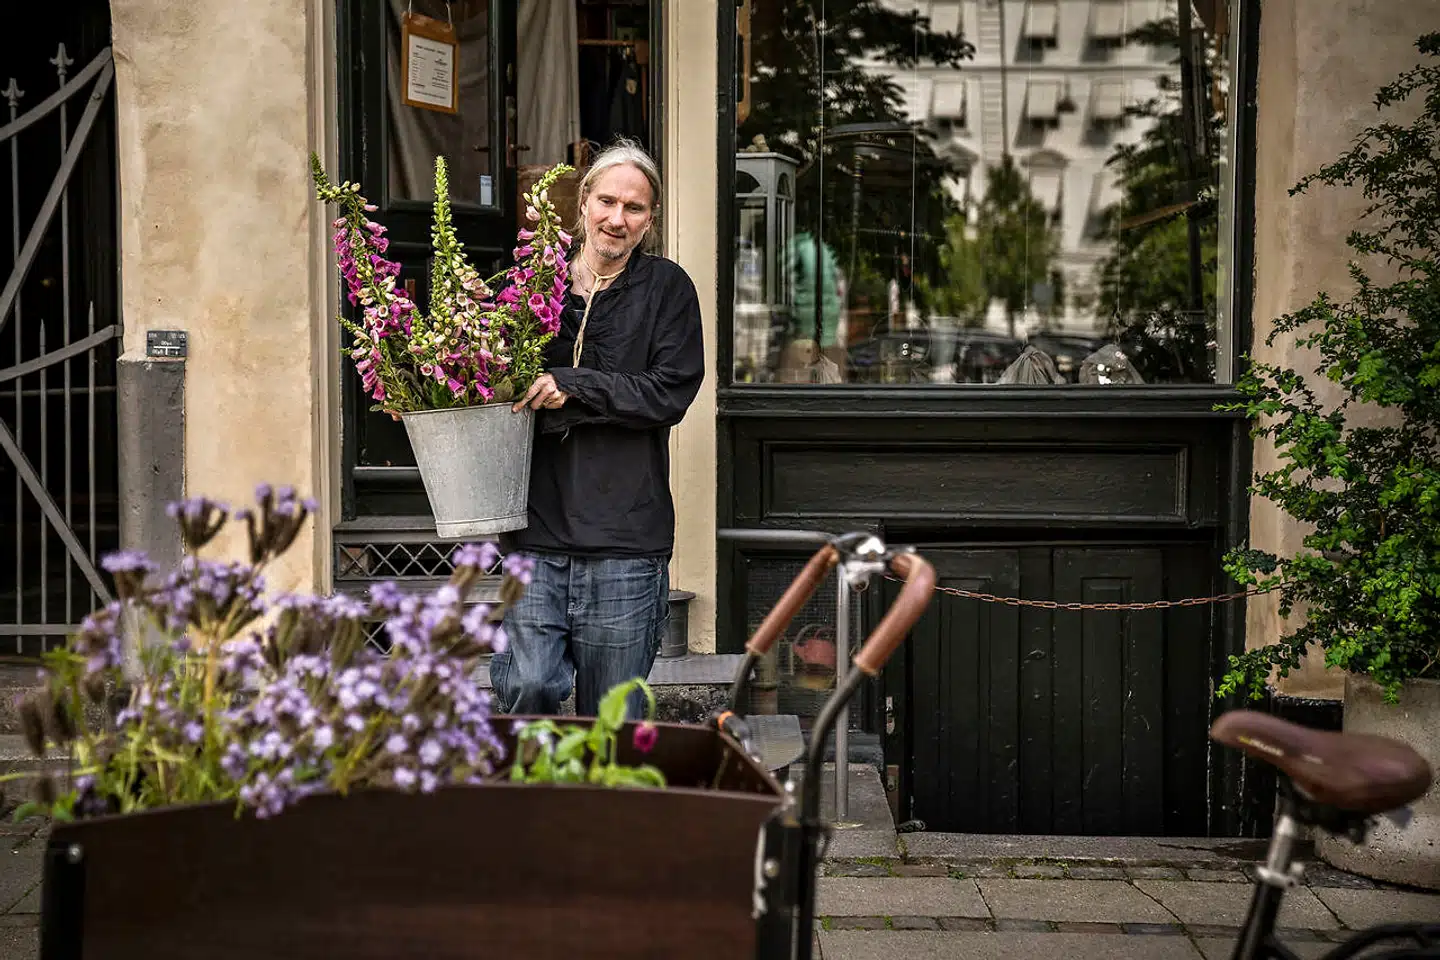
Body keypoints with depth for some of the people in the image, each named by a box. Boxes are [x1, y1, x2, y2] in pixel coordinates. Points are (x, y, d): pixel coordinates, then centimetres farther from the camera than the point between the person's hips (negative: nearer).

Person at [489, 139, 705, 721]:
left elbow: (670, 393, -7)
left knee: (611, 717, 6)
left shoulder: (667, 289, 3)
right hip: (535, 527, 2)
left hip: (626, 538, -1)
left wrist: (572, 387, -14)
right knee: (527, 688, -10)